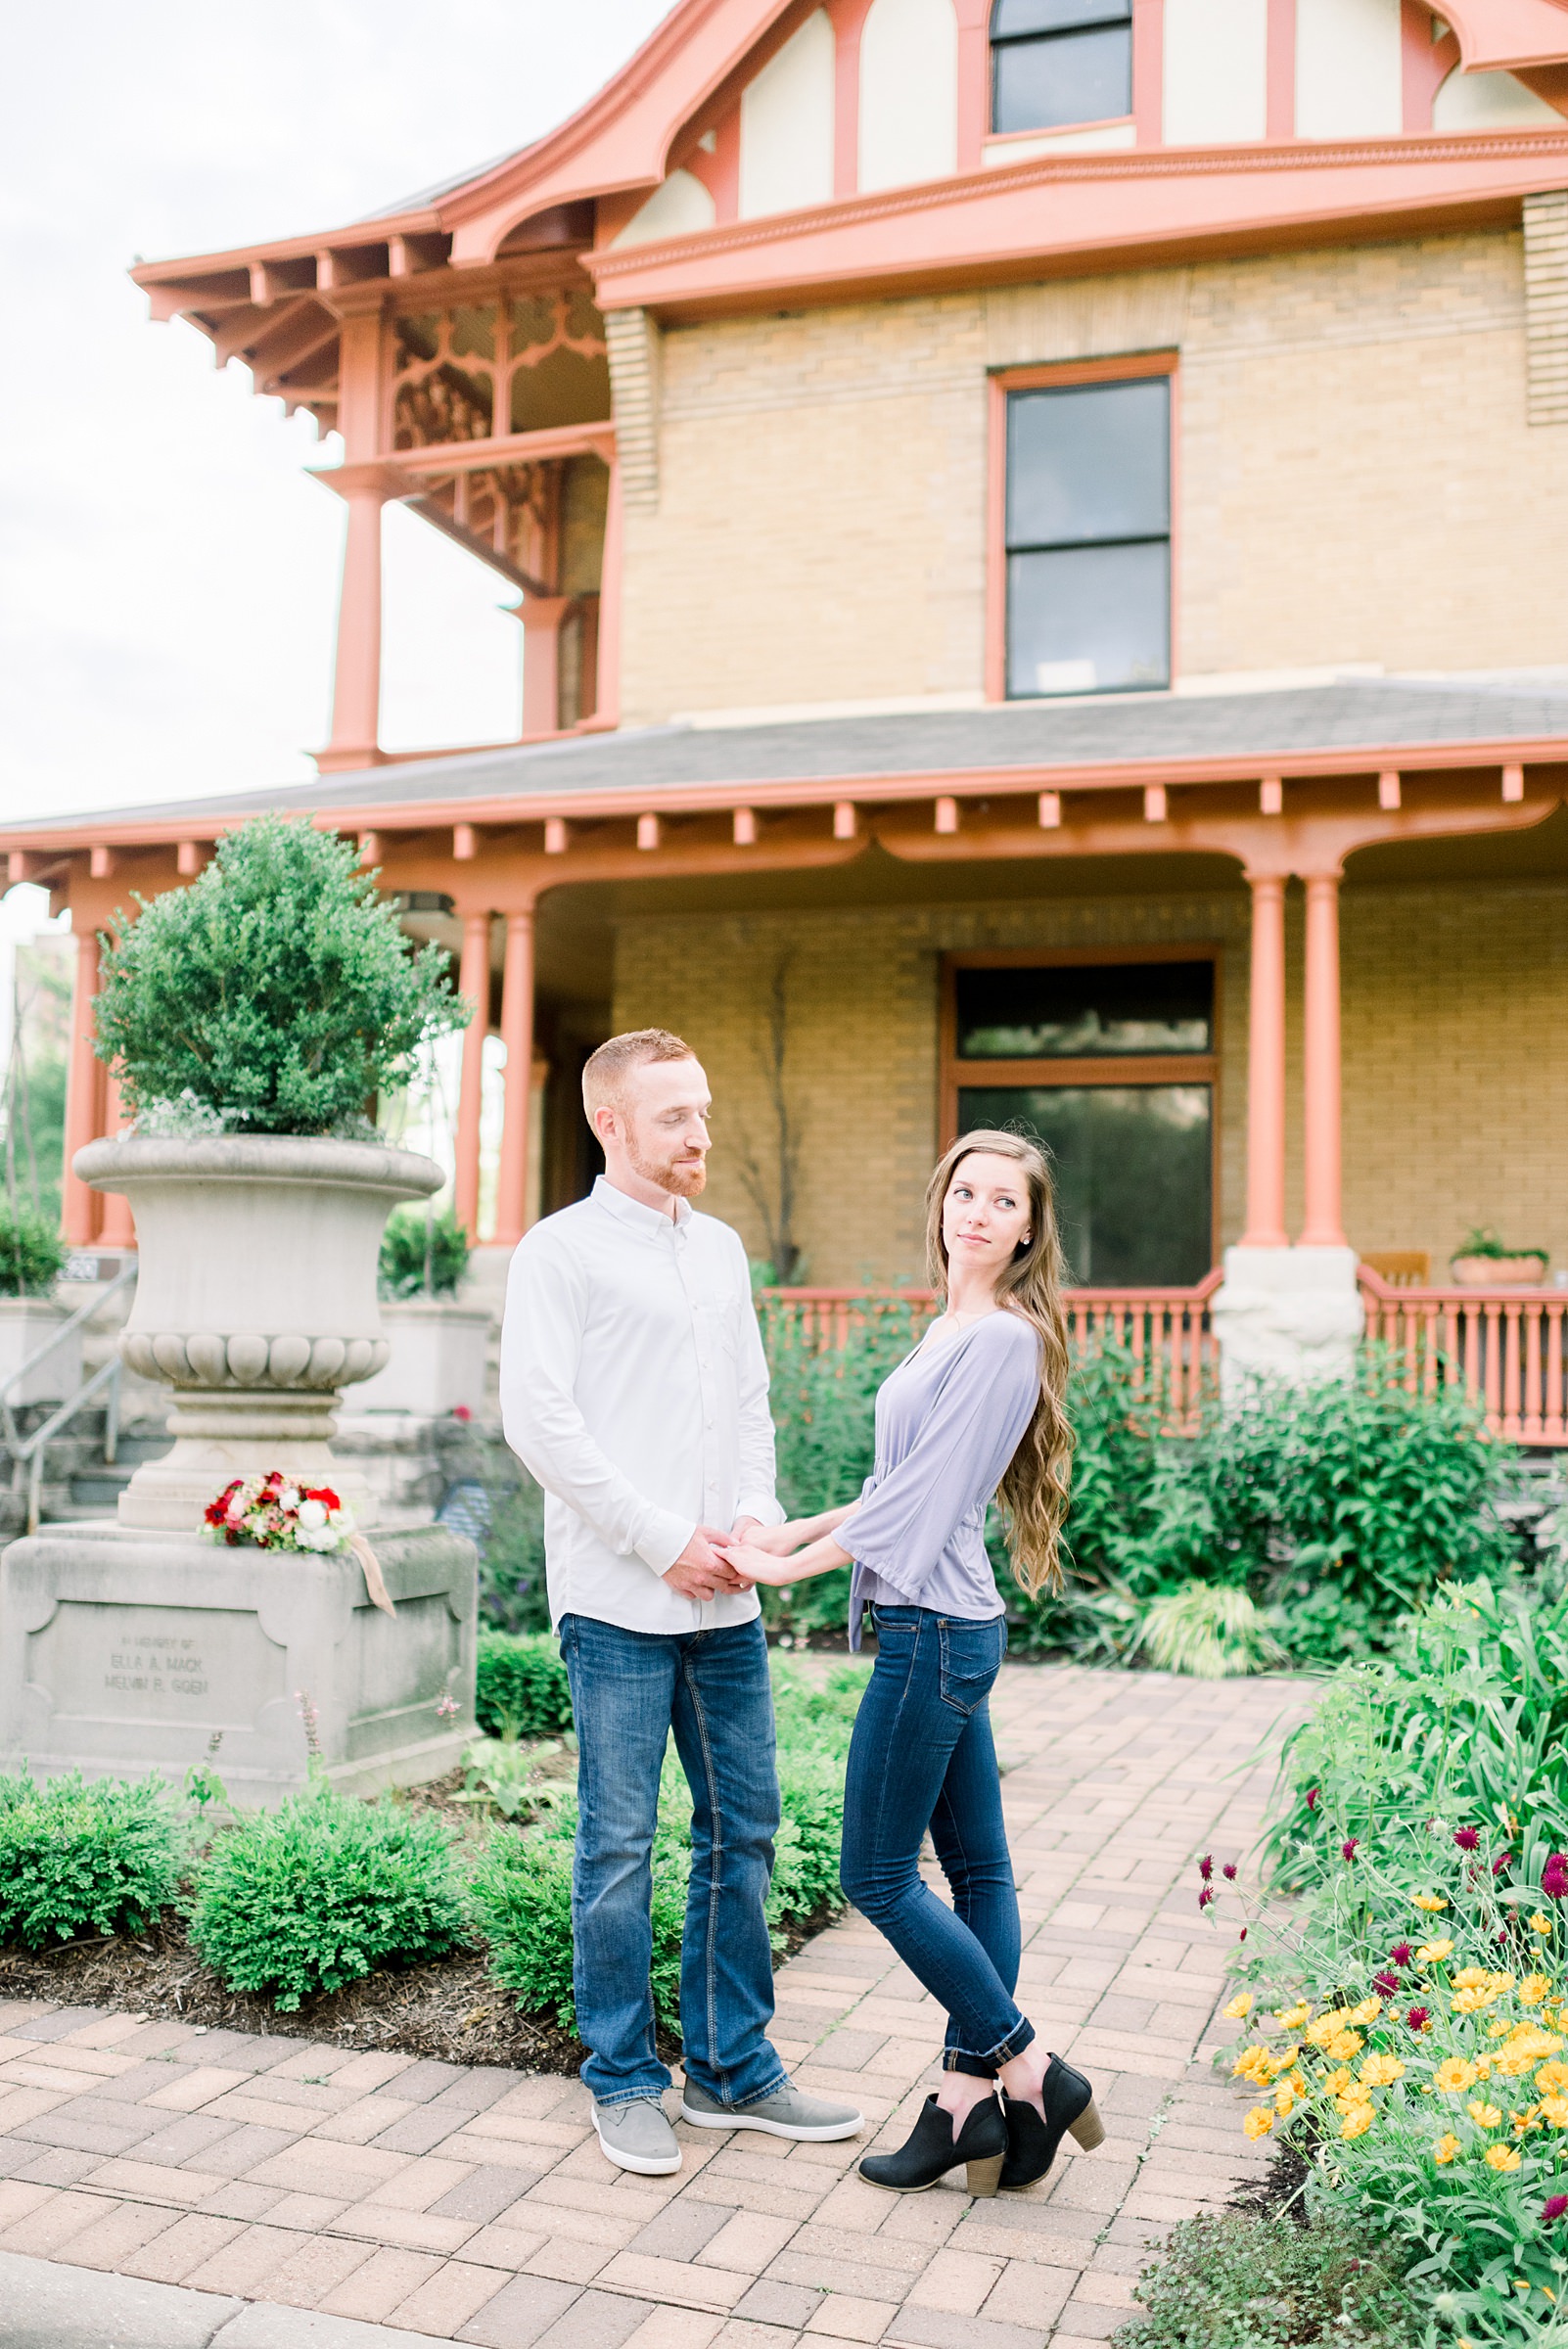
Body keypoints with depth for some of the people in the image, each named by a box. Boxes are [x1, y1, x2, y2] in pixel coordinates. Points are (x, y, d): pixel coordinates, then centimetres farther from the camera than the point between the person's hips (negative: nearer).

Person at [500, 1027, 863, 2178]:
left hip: (725, 1602, 7)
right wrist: (662, 1539, -14)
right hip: (620, 1605, -6)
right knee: (620, 1846, 3)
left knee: (743, 1829, 12)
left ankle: (733, 2067, 25)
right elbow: (538, 1418, -13)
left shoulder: (722, 1248, 16)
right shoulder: (563, 1250, -5)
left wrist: (756, 1514, 0)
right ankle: (625, 2081, 18)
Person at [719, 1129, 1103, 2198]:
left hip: (935, 1629, -10)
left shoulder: (1004, 1339, -15)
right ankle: (972, 2100, 19)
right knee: (977, 1867, 12)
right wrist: (792, 1531, 13)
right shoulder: (953, 1331, 15)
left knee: (879, 1873, -1)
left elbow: (925, 1495, -17)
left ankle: (1029, 2070, 9)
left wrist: (788, 1566, -12)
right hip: (943, 1628, 10)